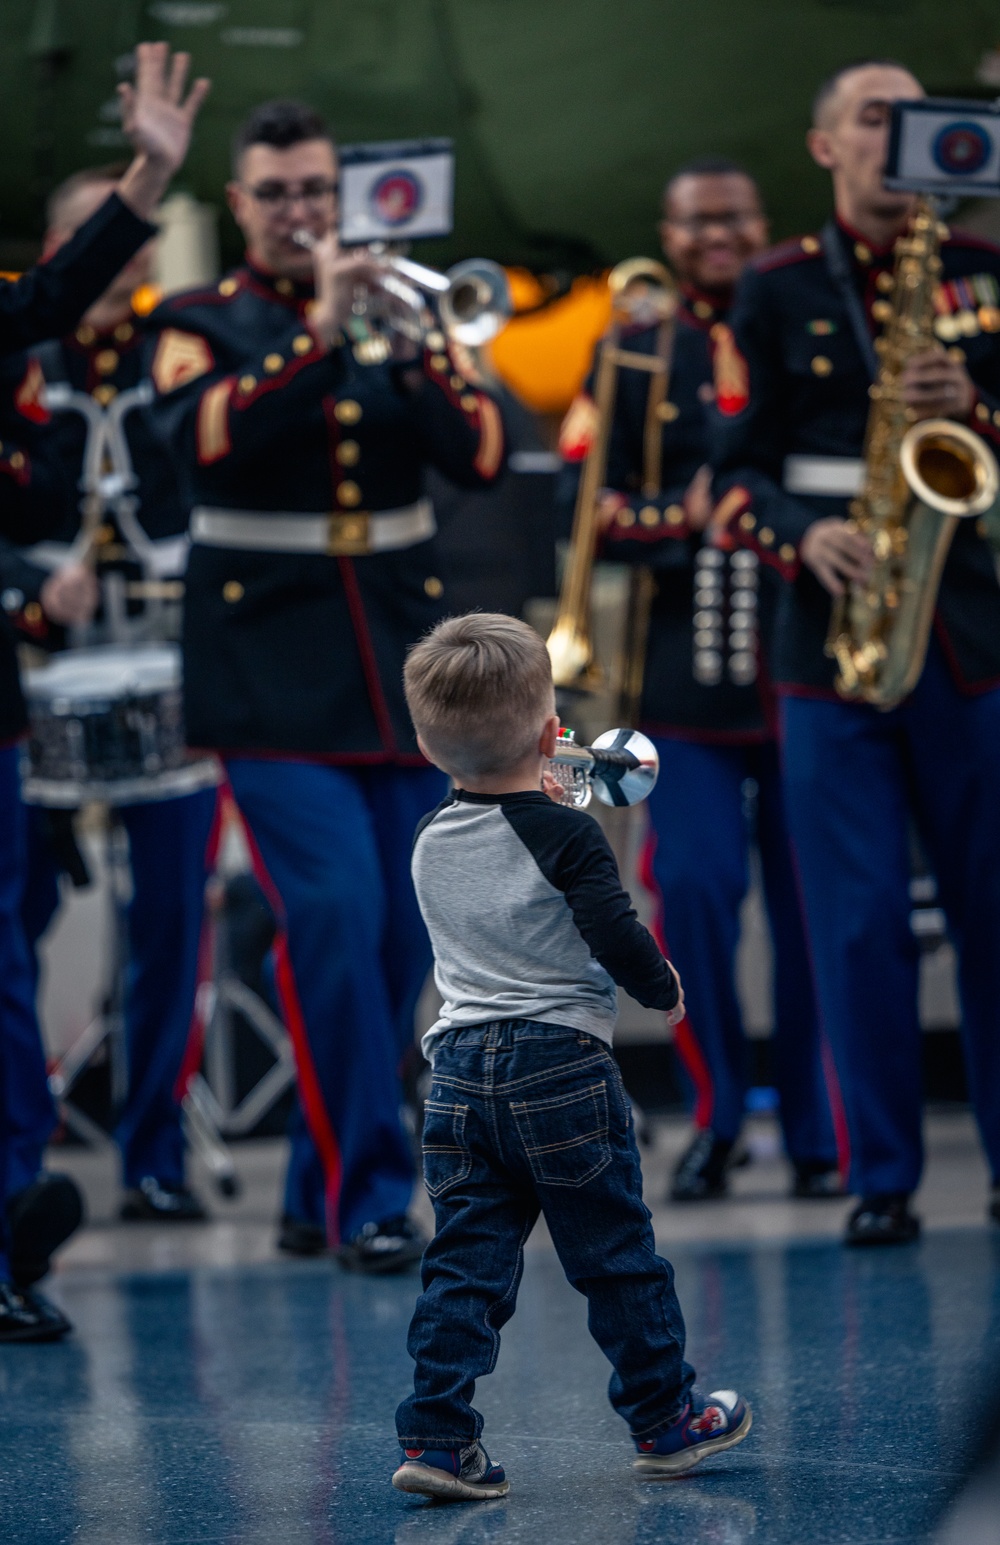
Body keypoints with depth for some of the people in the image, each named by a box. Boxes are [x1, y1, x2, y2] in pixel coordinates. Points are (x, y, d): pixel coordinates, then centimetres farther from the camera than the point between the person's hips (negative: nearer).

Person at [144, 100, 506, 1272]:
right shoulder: (200, 325, 4)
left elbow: (479, 454, -1)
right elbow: (201, 435, -17)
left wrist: (414, 355, -16)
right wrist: (318, 337, -24)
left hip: (400, 667, 4)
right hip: (274, 676, -4)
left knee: (398, 935, 4)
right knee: (334, 914, -17)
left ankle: (318, 1193, 18)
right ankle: (368, 1193, -12)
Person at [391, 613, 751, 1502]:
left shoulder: (431, 845, 6)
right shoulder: (566, 838, -12)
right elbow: (616, 940, -17)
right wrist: (665, 988, 2)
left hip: (461, 1075, 5)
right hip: (562, 1068, -5)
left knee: (465, 1262, 5)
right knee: (617, 1256, 8)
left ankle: (437, 1437, -4)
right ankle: (666, 1421, 19)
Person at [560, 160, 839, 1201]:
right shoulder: (634, 357, 11)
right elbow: (594, 512, 6)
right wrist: (679, 518, -12)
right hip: (684, 675, 1)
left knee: (811, 907, -1)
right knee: (691, 891, -7)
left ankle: (818, 1138, 9)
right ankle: (715, 1120, 10)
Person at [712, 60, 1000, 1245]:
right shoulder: (776, 290, 7)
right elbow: (737, 472, 5)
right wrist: (802, 537, -14)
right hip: (829, 634, -1)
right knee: (859, 919, -3)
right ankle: (882, 1179, 4)